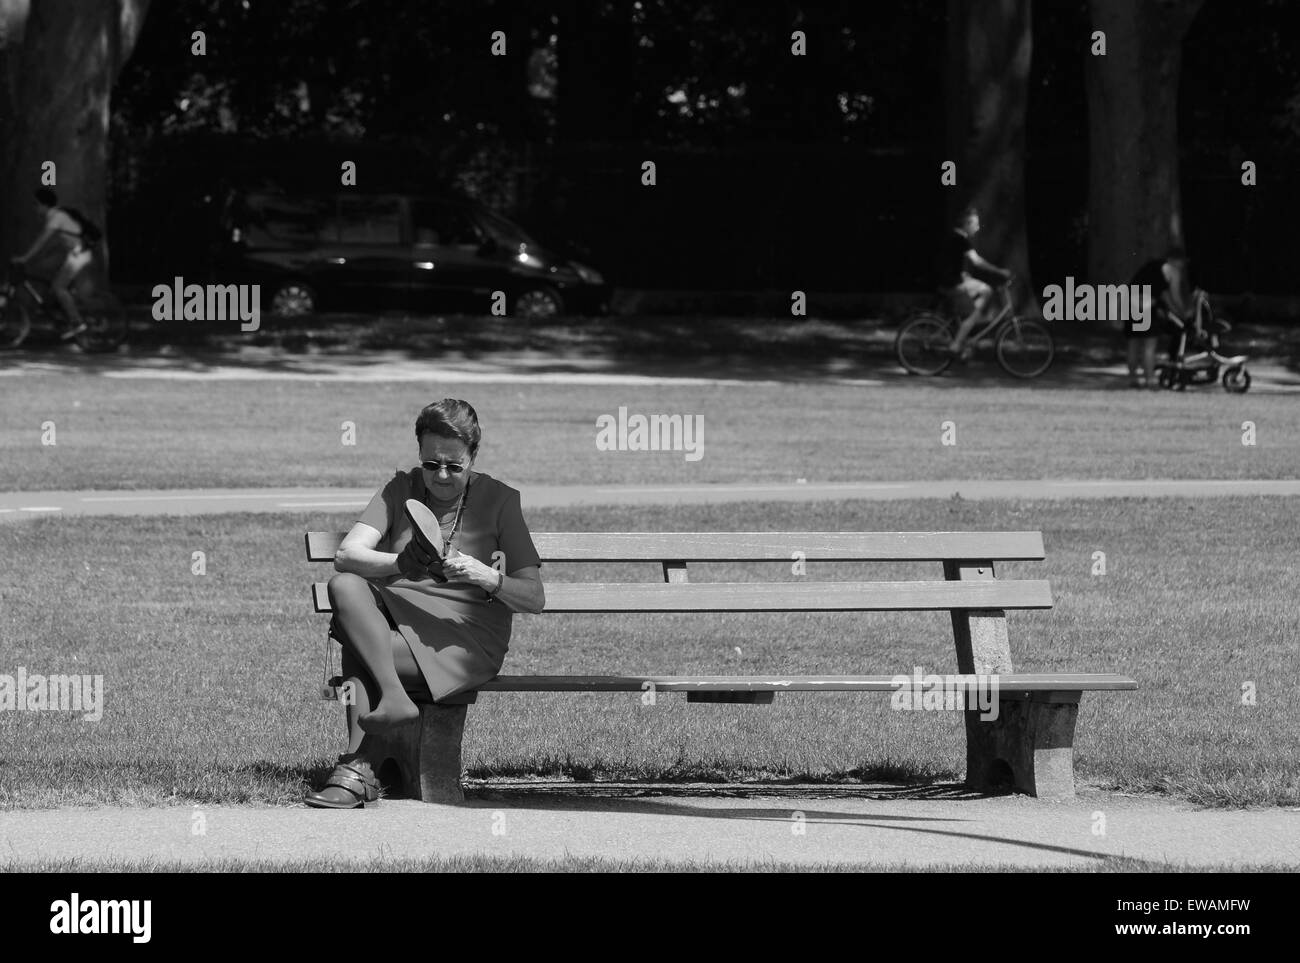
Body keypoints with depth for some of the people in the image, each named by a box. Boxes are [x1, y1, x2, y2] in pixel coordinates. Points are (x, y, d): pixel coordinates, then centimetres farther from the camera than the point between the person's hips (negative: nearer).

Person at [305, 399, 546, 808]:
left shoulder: (499, 501, 2)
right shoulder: (401, 490, 9)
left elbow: (534, 598, -3)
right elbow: (346, 555, -7)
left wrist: (487, 578, -25)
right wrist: (402, 565, -27)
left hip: (466, 638, -3)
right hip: (395, 615, 4)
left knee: (357, 649, -28)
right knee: (344, 586, -28)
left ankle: (358, 771, -22)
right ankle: (393, 697, -37)